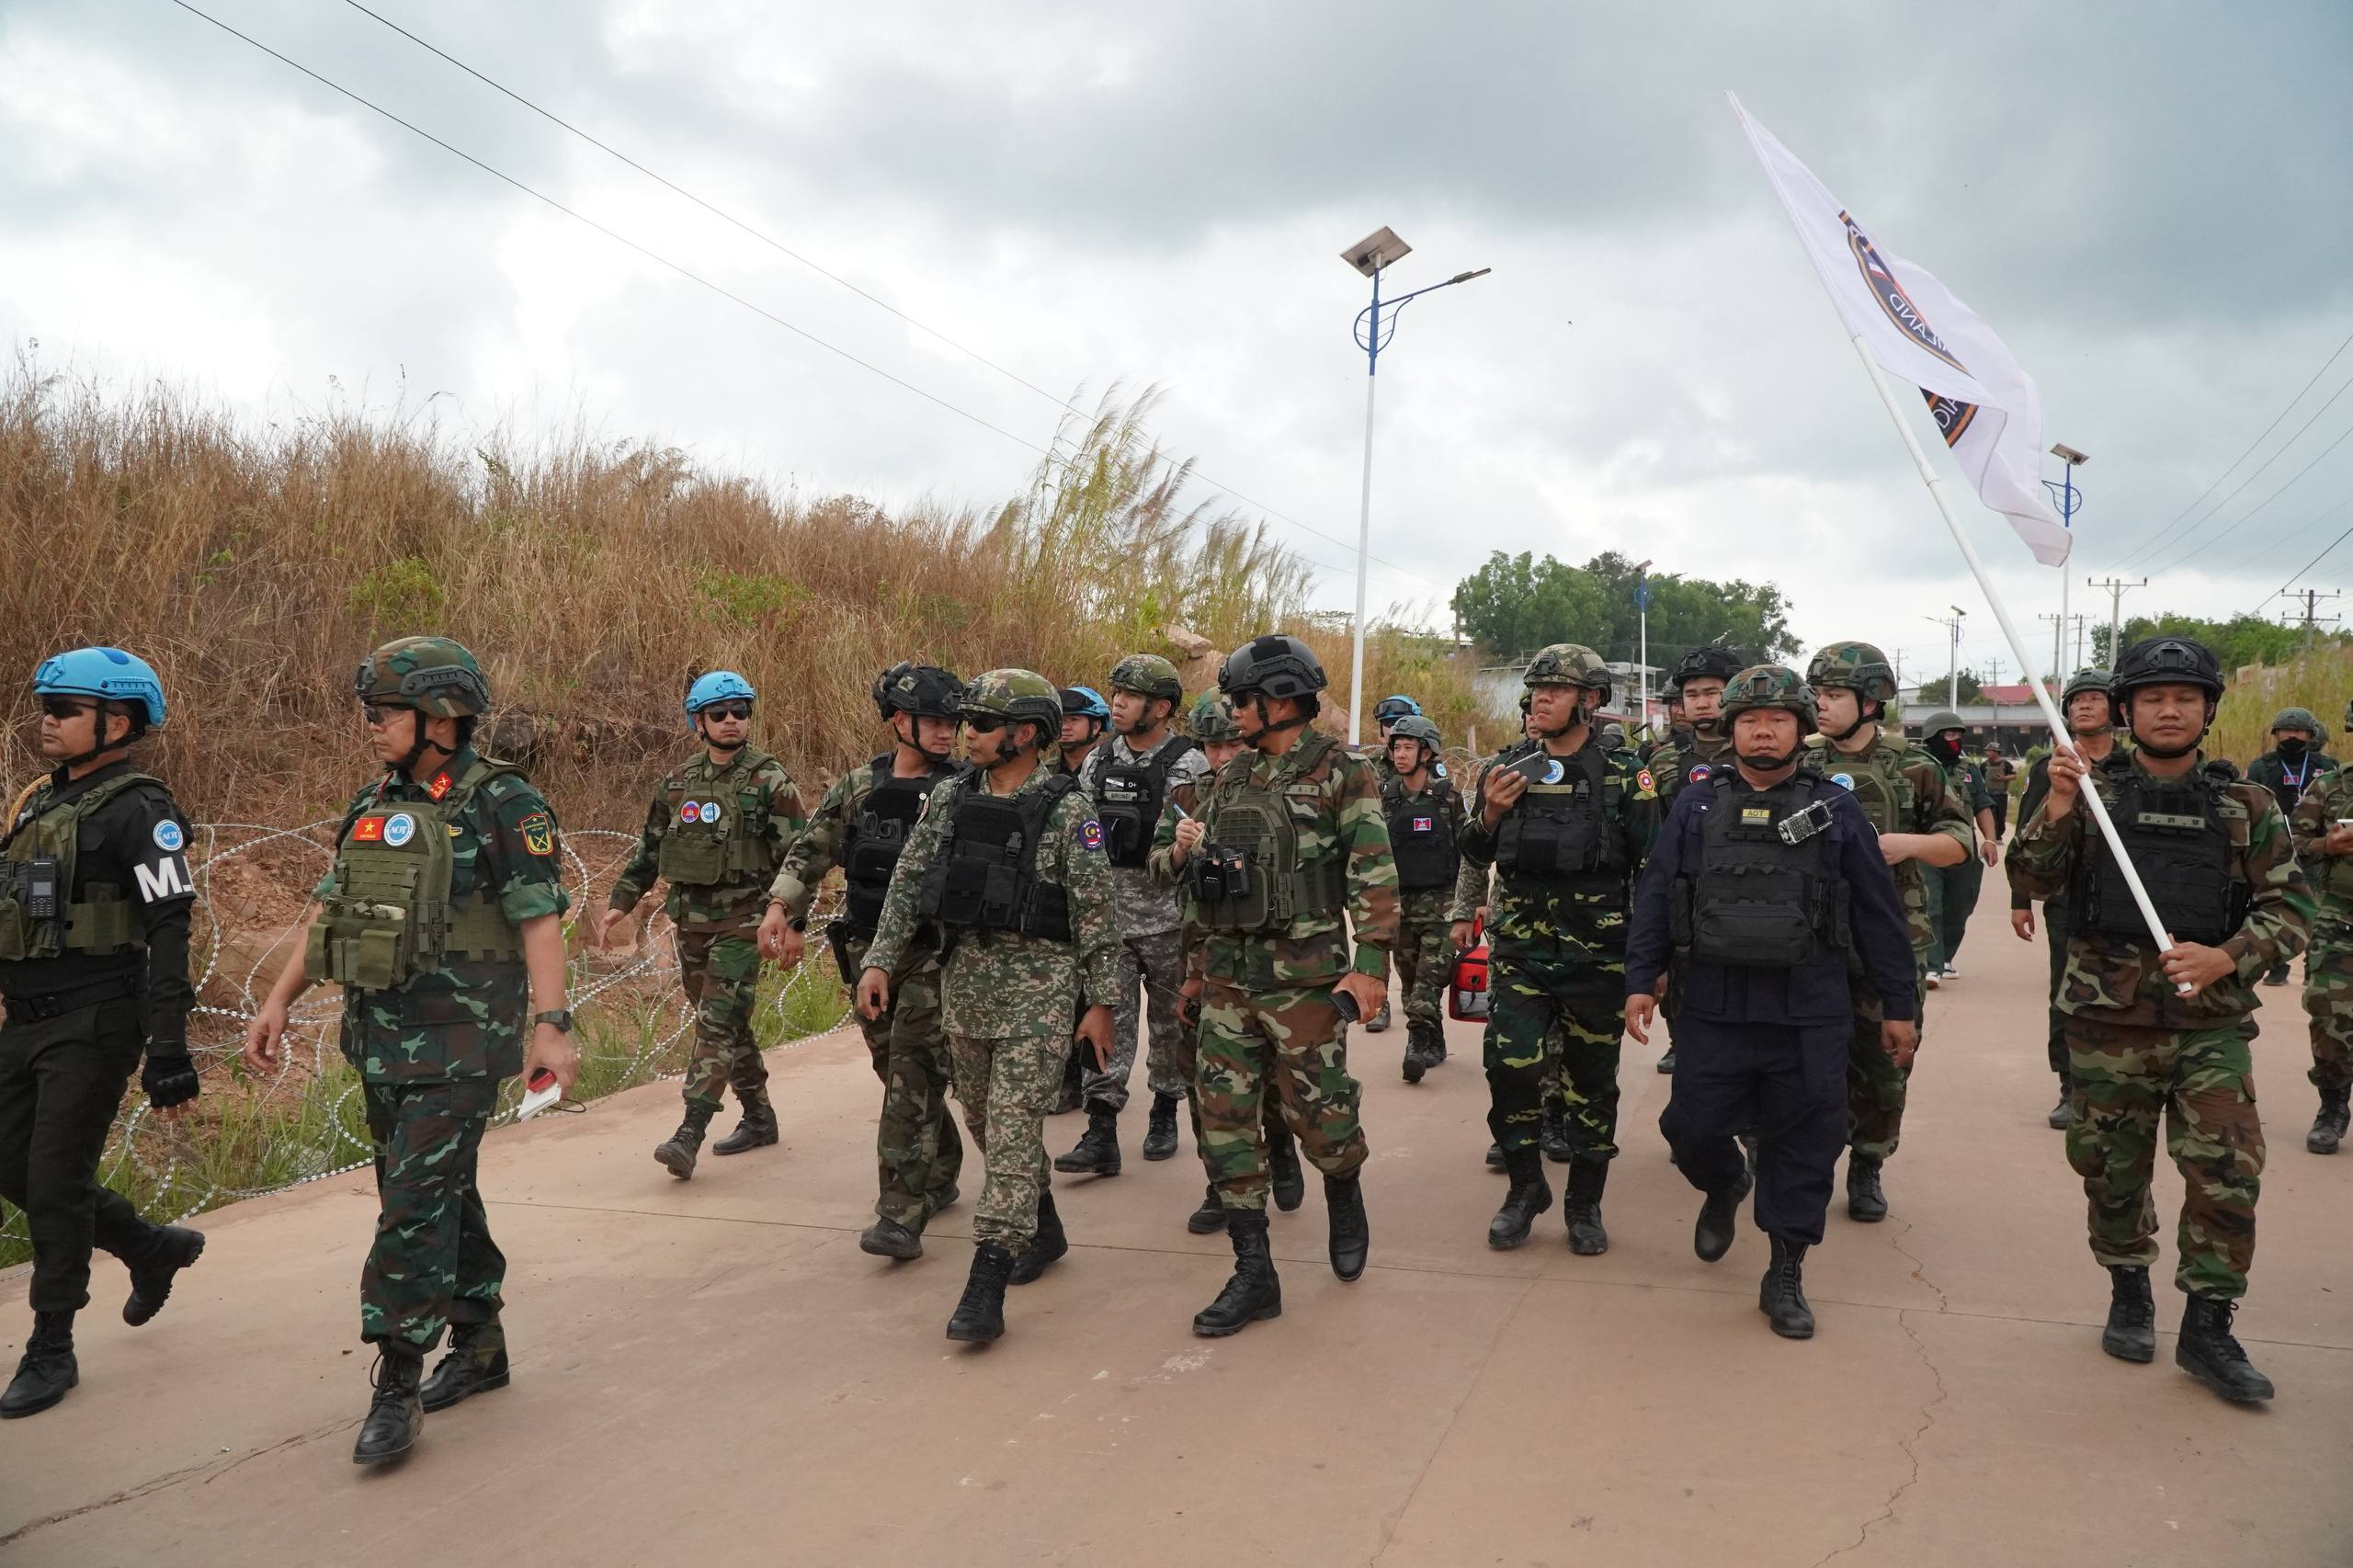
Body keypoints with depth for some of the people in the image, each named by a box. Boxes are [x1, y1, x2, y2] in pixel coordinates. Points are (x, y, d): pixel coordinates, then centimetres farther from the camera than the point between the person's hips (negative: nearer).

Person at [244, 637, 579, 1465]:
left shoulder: (502, 804, -11)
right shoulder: (374, 806, 12)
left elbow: (540, 919, -17)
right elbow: (327, 910, 17)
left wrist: (551, 1024, -25)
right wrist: (277, 1002, 11)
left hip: (460, 1045, -8)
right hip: (380, 1038, 8)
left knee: (417, 1205, -8)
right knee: (443, 1196, 15)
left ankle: (398, 1384, 1)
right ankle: (480, 1348, 29)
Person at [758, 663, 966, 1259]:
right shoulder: (858, 785, 7)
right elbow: (810, 850, 13)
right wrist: (781, 907, 2)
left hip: (932, 952, -5)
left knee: (913, 1075, -11)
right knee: (898, 1072, 15)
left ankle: (902, 1213, -8)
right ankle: (940, 1175, 34)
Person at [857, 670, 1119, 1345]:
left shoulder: (1067, 810, -12)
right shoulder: (950, 797, 4)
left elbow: (1096, 913, -10)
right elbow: (908, 882, 7)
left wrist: (1101, 1001, -10)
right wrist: (879, 961, 1)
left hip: (1038, 988, -6)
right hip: (964, 980, 6)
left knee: (1012, 1134, -8)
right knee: (987, 1123, 17)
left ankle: (985, 1288, -7)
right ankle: (1043, 1229, 38)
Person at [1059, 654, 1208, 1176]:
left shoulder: (1188, 766, -9)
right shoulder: (1097, 761, 7)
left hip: (1167, 919, -3)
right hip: (1106, 914, 4)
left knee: (1170, 1020, 11)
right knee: (1106, 1021, -1)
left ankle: (1164, 1114, 29)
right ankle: (1101, 1136, -2)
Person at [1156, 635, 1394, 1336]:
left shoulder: (1339, 773, -6)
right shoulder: (1229, 778, 13)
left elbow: (1375, 875, -11)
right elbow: (1199, 872, 22)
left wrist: (1371, 964, -18)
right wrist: (1183, 851, -1)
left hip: (1302, 971, -6)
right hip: (1226, 971, 6)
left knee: (1318, 1112, 2)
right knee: (1225, 1117, 3)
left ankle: (1344, 1199, 36)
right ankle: (1253, 1274, 10)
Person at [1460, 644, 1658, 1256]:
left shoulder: (1625, 776, -3)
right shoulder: (1506, 767, 5)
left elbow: (1652, 868, -1)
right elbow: (1476, 854, 9)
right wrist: (1489, 814, -12)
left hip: (1596, 953, -2)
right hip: (1519, 948, 2)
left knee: (1591, 1078, 8)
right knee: (1511, 1068, -5)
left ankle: (1585, 1203, 22)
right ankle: (1525, 1187, 16)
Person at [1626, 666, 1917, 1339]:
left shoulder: (1836, 811, 3)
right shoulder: (1695, 805, 5)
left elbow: (1878, 916, 5)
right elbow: (1656, 899, 5)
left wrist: (1898, 1005, 5)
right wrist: (1641, 980, -1)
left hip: (1809, 1017, -1)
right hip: (1713, 1010, 1)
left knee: (1803, 1146, 4)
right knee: (1693, 1128, 4)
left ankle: (1786, 1275, 19)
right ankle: (1724, 1187, 39)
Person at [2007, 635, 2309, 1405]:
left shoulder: (2247, 809, 4)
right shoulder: (2094, 797, 3)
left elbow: (2290, 906, 1)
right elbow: (2033, 882, -4)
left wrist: (2227, 956, -16)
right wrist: (2054, 813, -20)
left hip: (2212, 1024, 0)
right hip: (2109, 1021, 0)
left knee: (2227, 1173, -6)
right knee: (2113, 1170, 11)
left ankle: (2207, 1327, 9)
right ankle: (2128, 1294, 31)